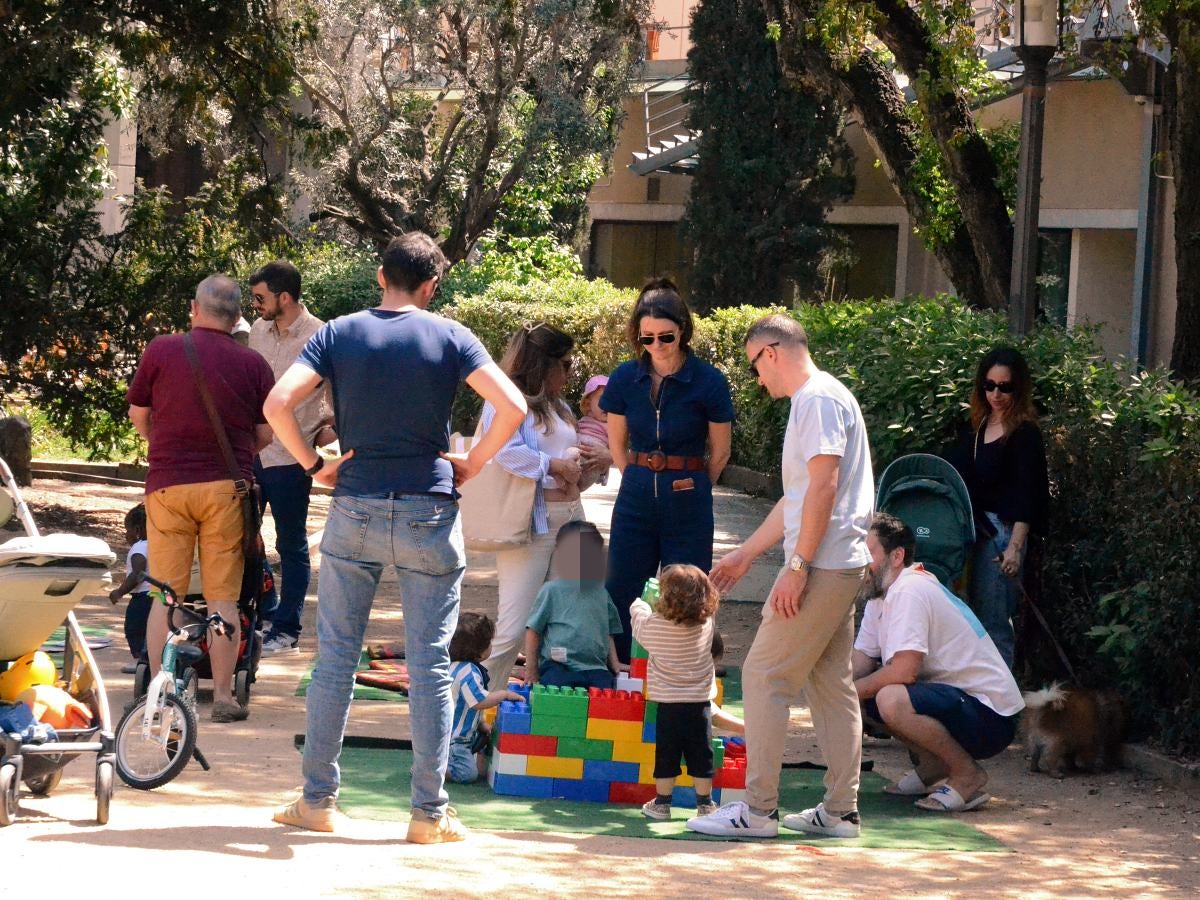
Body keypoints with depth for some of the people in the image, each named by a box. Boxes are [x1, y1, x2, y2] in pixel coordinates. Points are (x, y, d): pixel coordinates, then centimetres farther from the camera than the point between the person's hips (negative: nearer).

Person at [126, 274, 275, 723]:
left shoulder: (161, 350, -1)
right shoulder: (253, 364, 1)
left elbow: (138, 415, 9)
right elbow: (265, 435, 5)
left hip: (168, 483, 0)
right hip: (227, 485, 0)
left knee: (165, 596, 7)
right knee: (223, 597, 5)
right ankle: (223, 695, 4)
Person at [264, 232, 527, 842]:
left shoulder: (338, 335, 2)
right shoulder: (449, 338, 0)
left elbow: (277, 404, -10)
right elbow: (512, 408, -10)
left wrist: (314, 466, 1)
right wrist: (470, 466, 1)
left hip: (354, 510, 1)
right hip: (428, 513, -1)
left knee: (335, 656, 9)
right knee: (430, 664, 2)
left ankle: (318, 799, 12)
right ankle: (430, 811, 4)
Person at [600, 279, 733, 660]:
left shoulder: (708, 382, -9)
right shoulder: (626, 378, -1)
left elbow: (719, 453, 2)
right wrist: (641, 484, 12)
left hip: (687, 500, -3)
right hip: (636, 499, 3)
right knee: (622, 597, 3)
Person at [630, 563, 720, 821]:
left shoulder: (656, 626, -12)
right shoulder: (706, 624, -5)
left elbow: (638, 624, 10)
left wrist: (638, 606, 30)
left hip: (669, 704, -2)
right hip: (701, 703, 2)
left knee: (666, 755, 7)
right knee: (701, 755, 8)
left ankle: (662, 803, 13)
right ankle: (705, 804, 15)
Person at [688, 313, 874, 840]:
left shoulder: (818, 399, -11)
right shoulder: (822, 398, 21)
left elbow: (824, 486, -20)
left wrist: (798, 565, -21)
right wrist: (746, 554, 30)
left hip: (819, 565, -10)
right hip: (840, 567, 10)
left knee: (764, 677, -8)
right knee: (831, 684, 11)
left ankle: (758, 809, -8)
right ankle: (840, 811, 12)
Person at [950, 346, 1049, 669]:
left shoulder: (1025, 434, -5)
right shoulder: (977, 428, 15)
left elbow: (1025, 496, -12)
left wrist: (1016, 546, -20)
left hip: (1001, 532, -7)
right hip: (972, 530, 7)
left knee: (994, 622, -8)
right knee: (974, 616, 8)